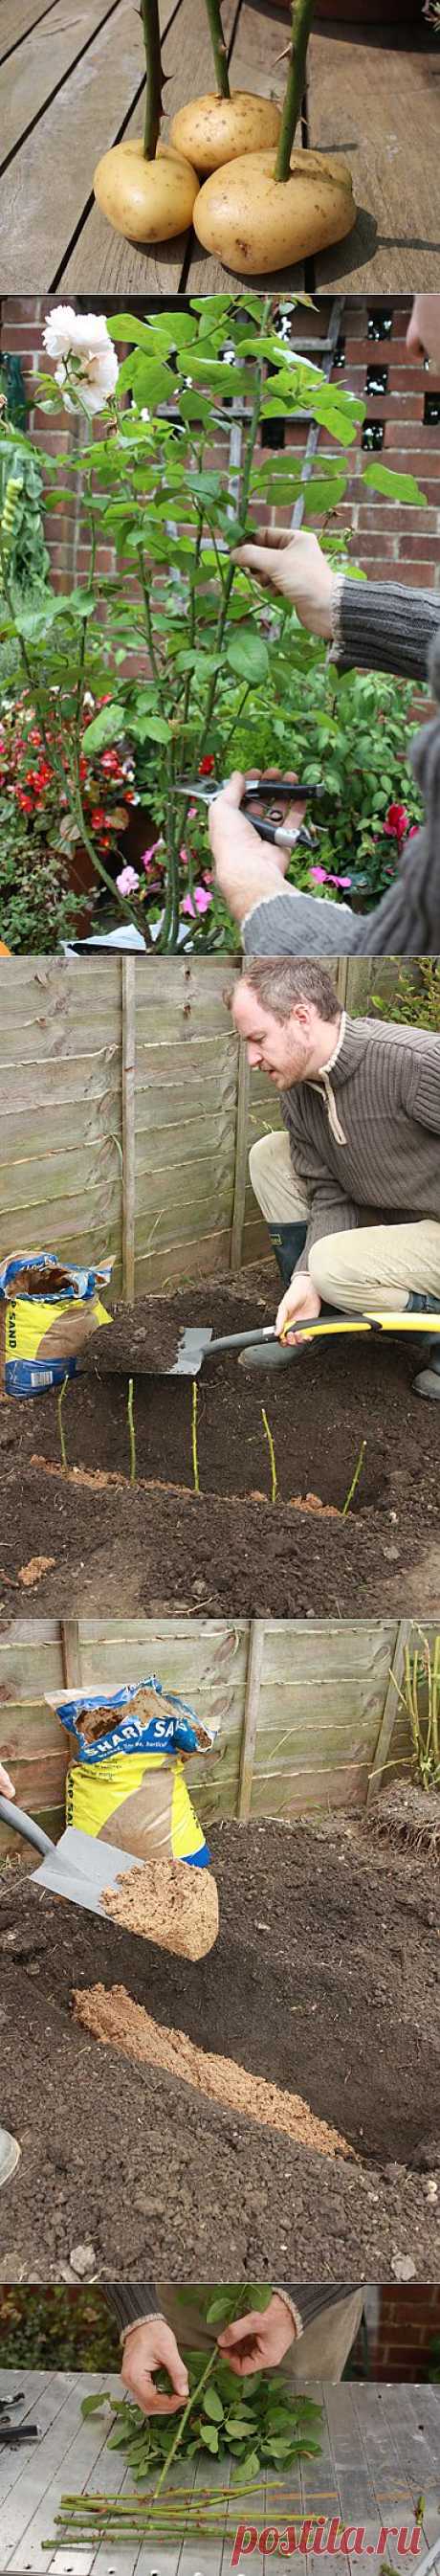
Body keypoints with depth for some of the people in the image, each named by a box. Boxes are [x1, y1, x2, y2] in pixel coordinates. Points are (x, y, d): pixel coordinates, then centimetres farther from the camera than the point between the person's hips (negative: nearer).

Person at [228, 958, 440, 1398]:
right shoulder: (297, 1095, -2)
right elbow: (330, 1196, -1)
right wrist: (305, 1280, -17)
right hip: (388, 1217, 8)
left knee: (334, 1264, -29)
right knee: (269, 1154, 1)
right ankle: (307, 1317, 7)